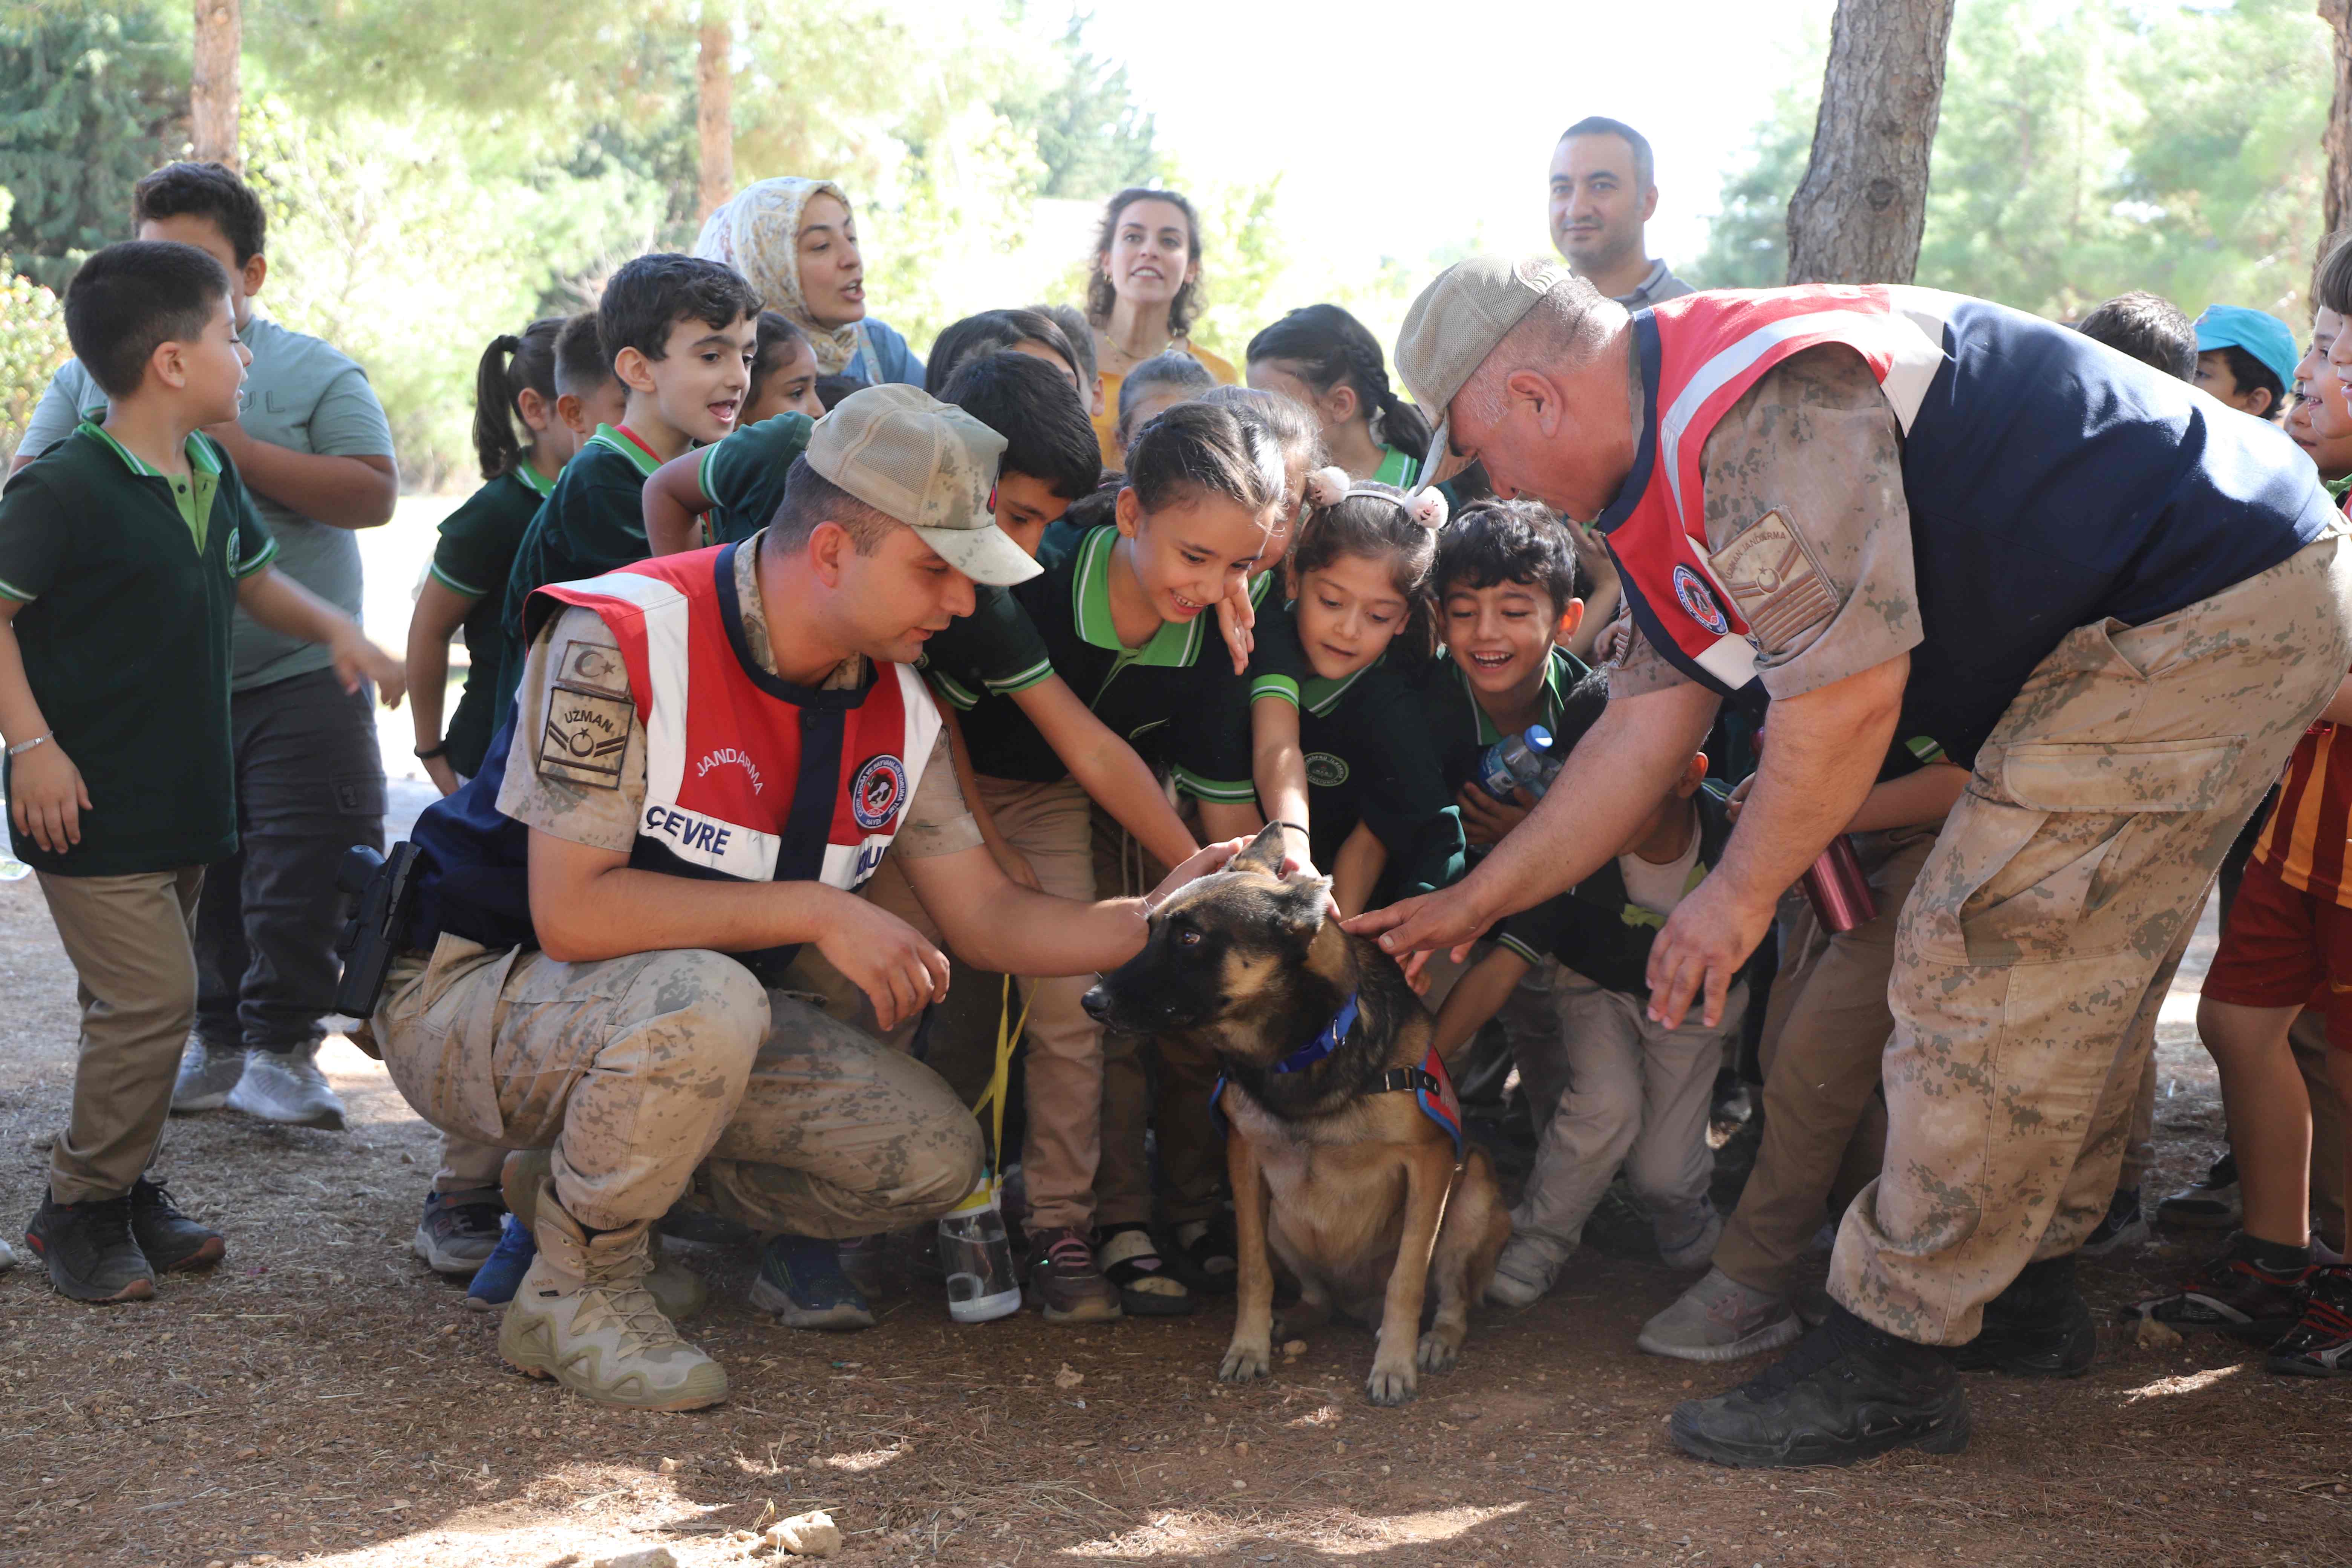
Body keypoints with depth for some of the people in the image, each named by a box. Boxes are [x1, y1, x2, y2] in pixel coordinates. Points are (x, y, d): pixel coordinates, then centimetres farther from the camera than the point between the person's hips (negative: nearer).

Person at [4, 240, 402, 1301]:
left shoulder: (211, 479, 10)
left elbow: (253, 577, 25)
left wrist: (337, 632, 9)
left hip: (182, 795, 8)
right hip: (91, 802, -8)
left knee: (140, 1000, 14)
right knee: (152, 998, -11)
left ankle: (126, 1190, 25)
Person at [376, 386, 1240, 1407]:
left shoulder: (894, 709, -3)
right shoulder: (620, 641, -25)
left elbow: (986, 919, 2)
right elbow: (573, 913, -30)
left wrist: (1158, 918, -14)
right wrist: (816, 912, -28)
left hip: (684, 1016, 7)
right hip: (471, 996, -7)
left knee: (934, 1154, -5)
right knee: (703, 1002, -38)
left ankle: (600, 1165, 15)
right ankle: (574, 1296, -12)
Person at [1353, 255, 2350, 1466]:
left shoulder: (1761, 411, -24)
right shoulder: (1669, 484, 11)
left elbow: (1848, 693, -25)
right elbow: (1645, 727, 15)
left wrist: (1740, 896, -11)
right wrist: (1473, 903, 18)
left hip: (2216, 609, -11)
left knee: (1983, 967, -10)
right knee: (2067, 969, 20)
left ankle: (1888, 1359, -3)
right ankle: (2024, 1275, 35)